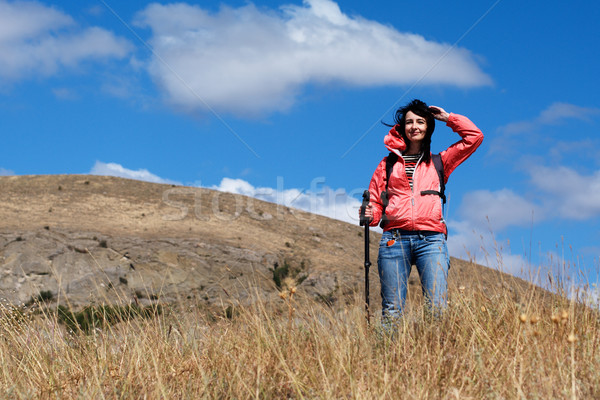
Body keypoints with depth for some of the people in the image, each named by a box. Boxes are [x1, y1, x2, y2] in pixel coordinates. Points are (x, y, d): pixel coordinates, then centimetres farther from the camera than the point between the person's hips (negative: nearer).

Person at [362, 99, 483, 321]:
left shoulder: (439, 162, 21)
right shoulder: (389, 163, 21)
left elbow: (475, 137, 19)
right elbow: (375, 201, 19)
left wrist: (447, 118, 22)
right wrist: (370, 215, -2)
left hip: (431, 238, 0)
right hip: (395, 238, 0)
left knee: (438, 306, -14)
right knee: (392, 309, -7)